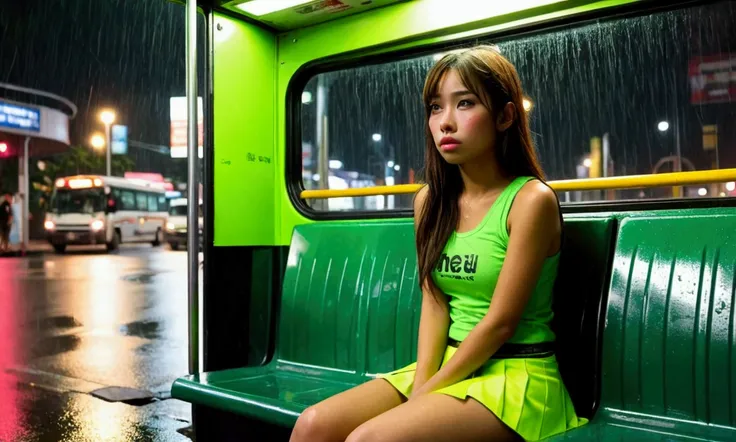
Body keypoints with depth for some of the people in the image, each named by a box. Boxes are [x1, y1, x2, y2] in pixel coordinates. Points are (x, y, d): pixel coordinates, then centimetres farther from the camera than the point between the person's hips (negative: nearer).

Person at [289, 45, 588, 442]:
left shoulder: (531, 200, -12)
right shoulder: (429, 201, 6)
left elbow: (500, 321, -15)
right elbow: (434, 303, 3)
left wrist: (426, 394, -12)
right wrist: (421, 382, -11)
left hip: (515, 374, -5)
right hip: (447, 364, 6)